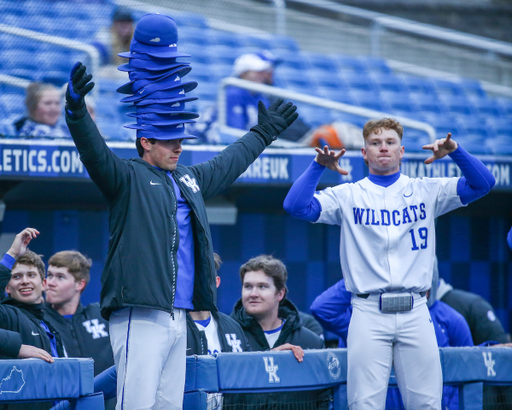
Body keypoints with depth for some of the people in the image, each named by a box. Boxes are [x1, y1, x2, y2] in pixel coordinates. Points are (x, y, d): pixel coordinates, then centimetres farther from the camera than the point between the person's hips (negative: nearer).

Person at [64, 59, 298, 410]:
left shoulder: (189, 180, 23)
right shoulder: (127, 177, 0)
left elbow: (229, 163, 38)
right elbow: (94, 151, -17)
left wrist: (265, 131, 49)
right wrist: (76, 109, -34)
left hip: (179, 318, 8)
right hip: (140, 315, -8)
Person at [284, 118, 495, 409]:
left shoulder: (426, 191, 12)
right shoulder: (347, 196, 9)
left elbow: (483, 183, 3)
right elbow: (296, 206, -3)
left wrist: (455, 152, -13)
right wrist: (318, 166, -16)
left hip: (415, 312, 1)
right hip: (369, 313, -1)